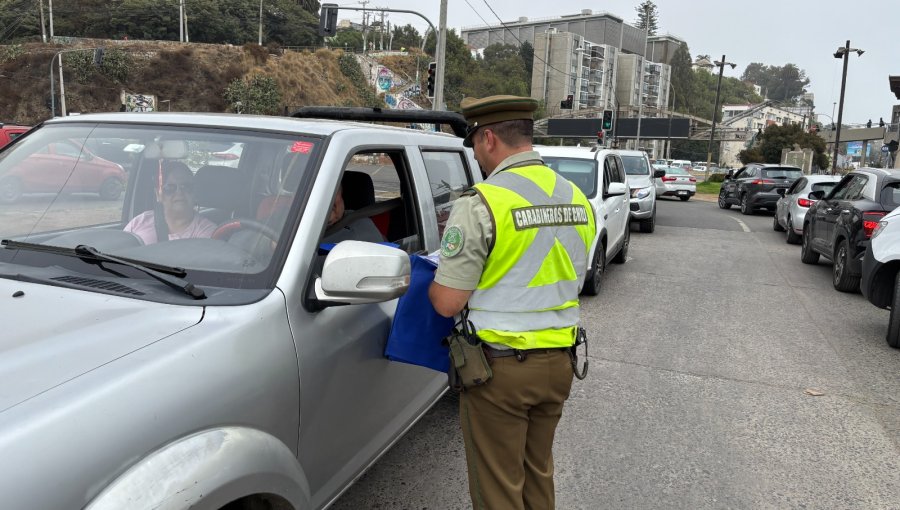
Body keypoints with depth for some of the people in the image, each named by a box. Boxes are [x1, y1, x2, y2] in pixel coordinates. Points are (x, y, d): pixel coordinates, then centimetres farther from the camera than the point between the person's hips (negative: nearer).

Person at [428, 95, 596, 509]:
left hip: (500, 366, -7)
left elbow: (447, 303, -16)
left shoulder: (480, 203, -17)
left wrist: (432, 281, 6)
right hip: (558, 360, 7)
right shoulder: (576, 199, 5)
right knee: (538, 473, 23)